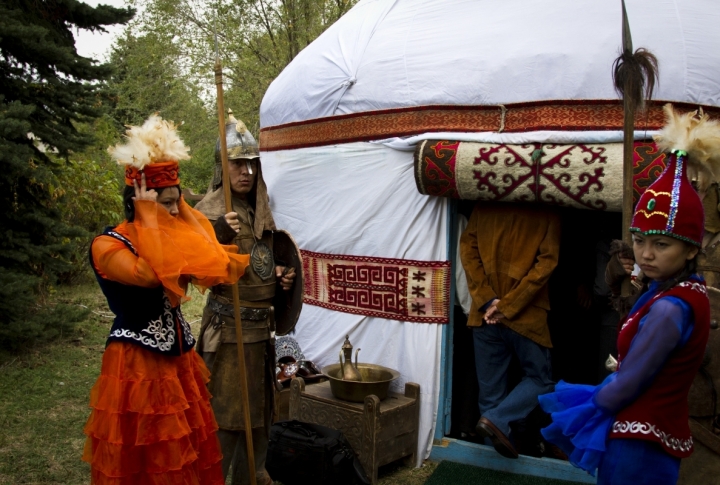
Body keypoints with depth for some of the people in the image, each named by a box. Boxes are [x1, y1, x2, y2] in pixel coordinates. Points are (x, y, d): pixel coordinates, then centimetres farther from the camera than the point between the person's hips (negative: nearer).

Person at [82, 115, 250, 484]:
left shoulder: (167, 239, 11)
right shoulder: (107, 246, -13)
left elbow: (209, 269, 0)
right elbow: (149, 275, -31)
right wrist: (149, 216, -24)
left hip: (178, 357, 7)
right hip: (137, 362, -7)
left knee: (185, 454, 15)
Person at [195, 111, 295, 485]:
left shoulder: (260, 210, 8)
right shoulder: (210, 211, -12)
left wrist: (281, 275, 2)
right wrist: (218, 235, -36)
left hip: (262, 324, 7)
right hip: (228, 326, -7)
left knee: (260, 406, 18)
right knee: (225, 410, -2)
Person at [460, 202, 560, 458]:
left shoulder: (483, 206, 4)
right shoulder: (547, 215, -5)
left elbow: (467, 248, -2)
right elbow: (546, 262, -12)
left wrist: (487, 299, -6)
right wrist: (508, 306, -11)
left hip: (484, 312, 4)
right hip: (527, 315, -3)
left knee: (490, 387, 12)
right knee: (540, 380, 13)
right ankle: (496, 419, -5)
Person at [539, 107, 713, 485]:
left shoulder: (669, 309, -25)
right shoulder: (689, 289, 4)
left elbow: (625, 387, -19)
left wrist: (588, 407, -3)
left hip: (639, 448, -9)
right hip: (652, 436, 9)